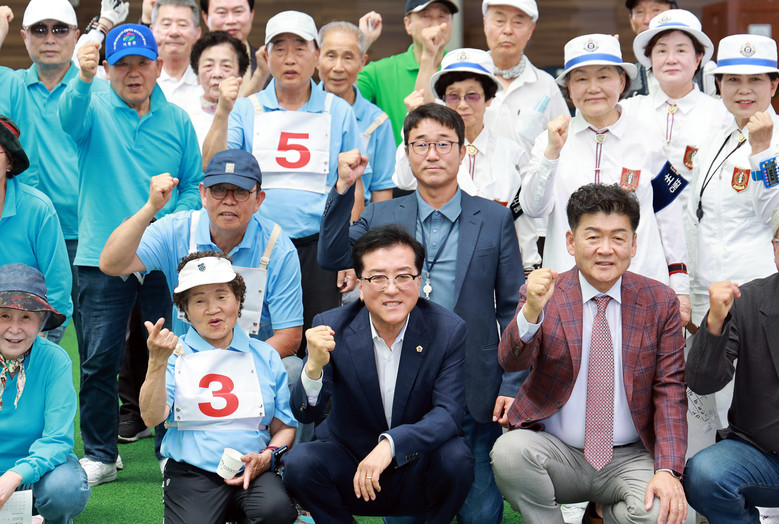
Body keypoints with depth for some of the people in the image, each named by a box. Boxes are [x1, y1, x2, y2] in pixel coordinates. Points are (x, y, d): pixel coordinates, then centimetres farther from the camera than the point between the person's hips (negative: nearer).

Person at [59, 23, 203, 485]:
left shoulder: (177, 120, 8)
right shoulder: (96, 109, 2)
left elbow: (196, 184, 10)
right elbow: (70, 117, -22)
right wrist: (83, 78, -43)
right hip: (102, 256, -1)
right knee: (100, 360, 0)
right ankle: (99, 456, 13)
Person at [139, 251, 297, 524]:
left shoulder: (265, 356, 14)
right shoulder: (175, 354, 8)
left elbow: (284, 427, 15)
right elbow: (152, 418, -7)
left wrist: (267, 456, -6)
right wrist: (157, 362, -19)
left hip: (252, 471, 1)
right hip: (192, 473, -1)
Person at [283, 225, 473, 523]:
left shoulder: (449, 330, -12)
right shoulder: (332, 327, -10)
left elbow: (449, 414, -20)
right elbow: (305, 414, -14)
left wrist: (391, 444, -38)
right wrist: (314, 365, -37)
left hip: (417, 470, -1)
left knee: (455, 457, -31)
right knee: (299, 463, -27)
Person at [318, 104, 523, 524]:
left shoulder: (495, 219, 5)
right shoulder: (381, 216, 10)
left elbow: (512, 308, 5)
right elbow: (332, 259, -5)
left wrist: (513, 384, -3)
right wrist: (343, 188, -14)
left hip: (473, 395, -1)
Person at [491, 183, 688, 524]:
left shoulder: (660, 303, 2)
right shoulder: (544, 295, -1)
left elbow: (669, 390, 0)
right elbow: (511, 361, -17)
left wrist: (668, 470, -14)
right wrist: (532, 311, -39)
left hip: (630, 458, 1)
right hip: (557, 452, -1)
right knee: (509, 450, -32)